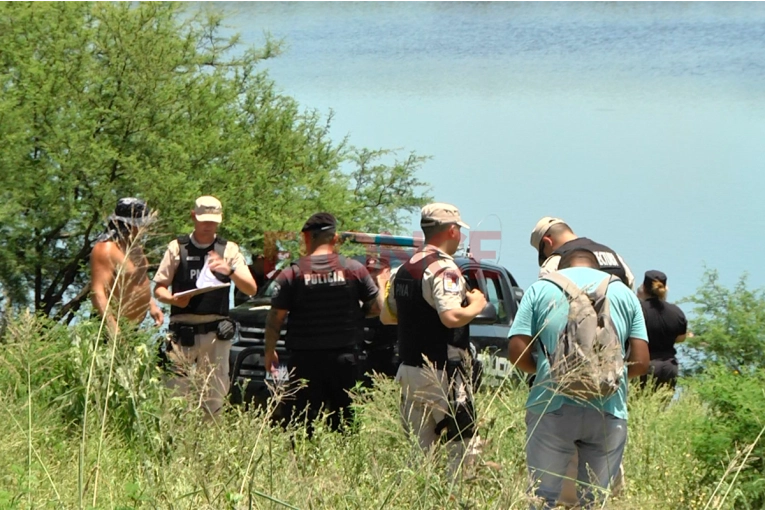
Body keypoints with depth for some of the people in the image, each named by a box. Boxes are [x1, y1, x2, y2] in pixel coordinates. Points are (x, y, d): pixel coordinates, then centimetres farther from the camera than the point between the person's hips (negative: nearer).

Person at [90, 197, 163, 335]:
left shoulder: (134, 246, 12)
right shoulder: (106, 250, -19)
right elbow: (97, 292, -25)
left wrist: (152, 305, 16)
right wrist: (113, 328, -33)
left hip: (136, 324, 9)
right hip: (117, 325, -9)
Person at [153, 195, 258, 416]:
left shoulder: (229, 250, 9)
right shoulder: (177, 248, 9)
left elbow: (251, 289, 1)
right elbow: (159, 288, 10)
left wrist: (230, 270, -16)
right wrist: (173, 299, -12)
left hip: (215, 331, 1)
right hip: (182, 330, -1)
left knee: (215, 392, 0)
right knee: (177, 388, -5)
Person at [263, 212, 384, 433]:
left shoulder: (292, 274, -5)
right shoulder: (354, 269, -1)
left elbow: (275, 319, -3)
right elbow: (377, 307, 5)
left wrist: (269, 352, 10)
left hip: (304, 360, -2)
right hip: (345, 359, 2)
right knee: (345, 425, 10)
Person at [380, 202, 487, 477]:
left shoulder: (404, 269, 12)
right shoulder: (443, 268, -14)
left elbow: (386, 316, 20)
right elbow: (451, 317, -27)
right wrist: (476, 305, -9)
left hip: (409, 370, 8)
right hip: (442, 374, -8)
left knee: (421, 450, 11)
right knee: (463, 450, -3)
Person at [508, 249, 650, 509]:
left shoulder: (540, 288, 8)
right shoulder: (623, 292, 12)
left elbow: (517, 353, 0)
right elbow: (640, 362, 5)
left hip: (553, 408, -1)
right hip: (609, 410, 1)